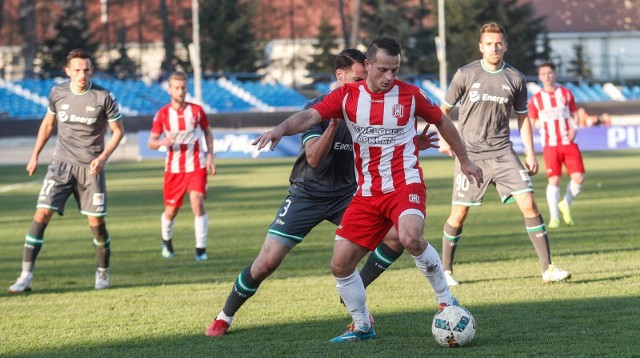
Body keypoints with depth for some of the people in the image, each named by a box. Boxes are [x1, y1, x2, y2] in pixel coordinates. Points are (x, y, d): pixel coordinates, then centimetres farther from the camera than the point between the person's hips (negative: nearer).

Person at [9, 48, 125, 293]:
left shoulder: (104, 97, -8)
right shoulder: (57, 93, 0)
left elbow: (118, 131, 1)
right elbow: (48, 124, 17)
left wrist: (103, 157, -12)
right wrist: (35, 155, 17)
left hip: (90, 167, -1)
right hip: (62, 163, 1)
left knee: (96, 222, 0)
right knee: (42, 213, -12)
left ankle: (103, 273, 24)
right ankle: (26, 276, -12)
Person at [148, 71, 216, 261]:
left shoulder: (196, 110, -2)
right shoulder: (163, 114, -4)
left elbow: (208, 133, 12)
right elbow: (151, 142, 0)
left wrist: (210, 157, 0)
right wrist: (162, 142, -23)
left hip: (196, 166, -1)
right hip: (173, 168, 1)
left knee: (197, 203, -19)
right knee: (171, 210, 6)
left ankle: (201, 248, -12)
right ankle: (166, 241, 36)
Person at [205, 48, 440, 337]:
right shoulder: (316, 109, -16)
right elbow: (314, 158, -26)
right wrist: (334, 122, -39)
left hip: (346, 193, 4)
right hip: (307, 194, -4)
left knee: (397, 236, -14)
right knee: (267, 262, -13)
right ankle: (225, 317, 9)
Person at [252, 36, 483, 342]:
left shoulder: (409, 94, -3)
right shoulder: (347, 96, 0)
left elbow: (442, 121, 13)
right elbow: (310, 116, -13)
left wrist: (465, 161, 22)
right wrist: (281, 129, -34)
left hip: (405, 185, -3)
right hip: (367, 194, 4)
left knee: (410, 238, -34)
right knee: (340, 264, -1)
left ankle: (446, 300, -13)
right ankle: (362, 326, 20)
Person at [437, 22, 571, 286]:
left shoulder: (515, 78, 4)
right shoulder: (466, 74, -2)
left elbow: (522, 117, 14)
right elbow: (444, 108, 11)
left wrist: (530, 153, 9)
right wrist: (443, 139, 3)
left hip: (502, 152, 2)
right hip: (469, 153, -2)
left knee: (528, 203, -11)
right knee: (458, 215, -1)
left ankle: (548, 268, -8)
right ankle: (445, 271, 18)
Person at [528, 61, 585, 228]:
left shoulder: (566, 93, 9)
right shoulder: (535, 99, 4)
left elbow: (575, 114, 15)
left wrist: (574, 128, -6)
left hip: (569, 144, 2)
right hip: (550, 145, -2)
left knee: (579, 178, -9)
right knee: (554, 180, -11)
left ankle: (566, 204, 17)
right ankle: (554, 217, -2)